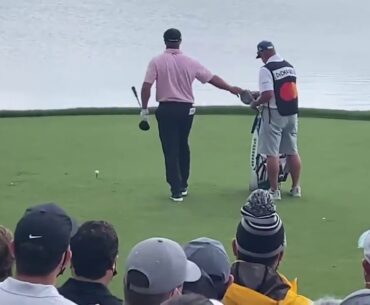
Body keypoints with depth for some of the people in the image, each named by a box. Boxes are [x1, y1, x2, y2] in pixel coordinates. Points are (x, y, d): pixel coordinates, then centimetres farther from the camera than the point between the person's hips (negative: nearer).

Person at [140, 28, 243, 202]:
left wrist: (144, 109, -2)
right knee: (183, 147, 20)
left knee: (170, 150, 0)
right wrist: (231, 89, 21)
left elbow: (146, 87, -11)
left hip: (166, 109, -3)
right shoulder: (190, 62, 2)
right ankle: (183, 186, 26)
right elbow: (212, 78, 8)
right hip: (186, 109, 3)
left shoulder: (157, 62, -5)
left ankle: (177, 191, -3)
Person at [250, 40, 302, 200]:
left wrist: (256, 103, -4)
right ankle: (295, 188, 19)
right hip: (291, 113, 7)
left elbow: (268, 95, -22)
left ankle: (274, 190, -1)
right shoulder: (290, 67, 9)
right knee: (292, 152, 13)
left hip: (274, 114, -7)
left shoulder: (266, 69, -14)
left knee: (272, 154, -2)